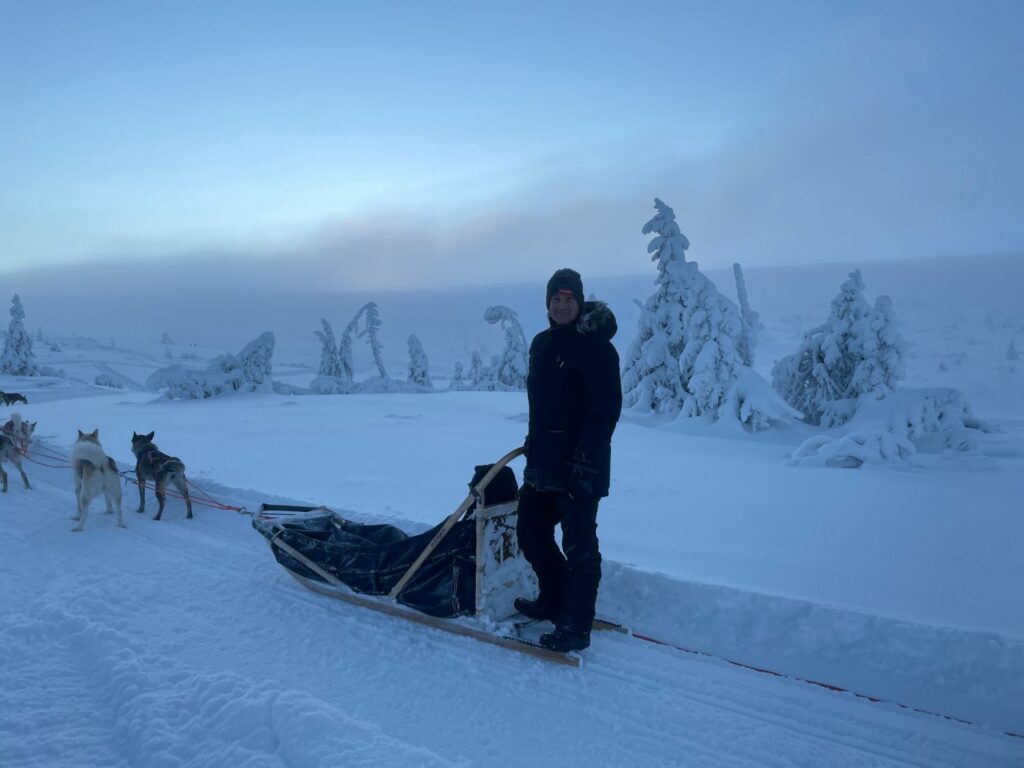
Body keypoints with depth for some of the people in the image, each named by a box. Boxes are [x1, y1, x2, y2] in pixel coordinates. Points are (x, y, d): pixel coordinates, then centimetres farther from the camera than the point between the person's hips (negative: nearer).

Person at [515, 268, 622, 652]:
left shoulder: (594, 345, -12)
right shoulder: (542, 344, 13)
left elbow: (607, 407, -18)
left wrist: (586, 457, -23)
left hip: (578, 467, -9)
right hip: (543, 462, 9)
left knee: (579, 546, -1)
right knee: (531, 533, 17)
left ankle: (575, 628, 9)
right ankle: (554, 600, 36)